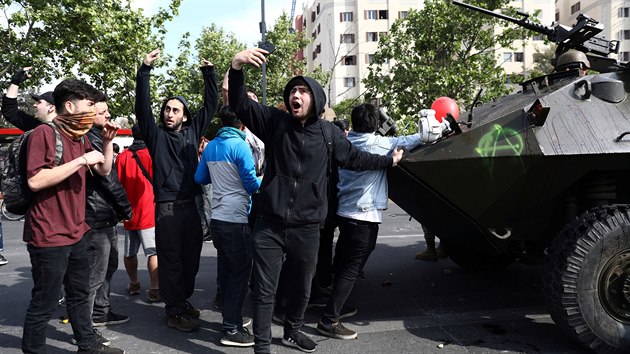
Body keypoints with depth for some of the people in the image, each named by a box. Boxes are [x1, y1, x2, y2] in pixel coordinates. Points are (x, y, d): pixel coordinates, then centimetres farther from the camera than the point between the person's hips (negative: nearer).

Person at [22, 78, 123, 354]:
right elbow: (35, 180, -25)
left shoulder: (81, 137, 12)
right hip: (49, 236, -9)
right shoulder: (44, 133, -15)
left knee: (79, 294, 20)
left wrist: (108, 142, 4)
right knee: (44, 304, 2)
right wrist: (81, 160, -24)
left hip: (76, 233, 9)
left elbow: (104, 171, 19)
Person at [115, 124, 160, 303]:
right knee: (154, 252, -4)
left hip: (129, 213, 5)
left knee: (130, 252, 17)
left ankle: (133, 284, 31)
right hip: (149, 212, -5)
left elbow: (118, 183, 11)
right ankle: (155, 289, -8)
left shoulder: (122, 156, 4)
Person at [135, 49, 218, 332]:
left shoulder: (192, 131, 12)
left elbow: (211, 105, 13)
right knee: (171, 261, 1)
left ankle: (183, 300, 28)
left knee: (191, 258, 12)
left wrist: (209, 73, 8)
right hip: (167, 208, -4)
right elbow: (142, 106, -8)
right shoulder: (156, 135, 3)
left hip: (191, 206, 5)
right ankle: (174, 311, 10)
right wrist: (145, 69, -15)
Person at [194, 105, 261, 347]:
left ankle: (230, 317, 28)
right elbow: (252, 184, -13)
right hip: (237, 219, -7)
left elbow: (200, 178, 15)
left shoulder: (211, 146, 8)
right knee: (240, 273, 0)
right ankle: (231, 330, 3)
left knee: (228, 271, 17)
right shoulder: (240, 145, -13)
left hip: (217, 218, 7)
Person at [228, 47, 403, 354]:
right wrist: (237, 66, -29)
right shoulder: (275, 121, -3)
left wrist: (388, 160, 26)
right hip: (269, 225, -2)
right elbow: (239, 105, -13)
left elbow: (353, 157, 17)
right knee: (264, 290, 4)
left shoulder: (328, 132, 1)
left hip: (306, 228, 2)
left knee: (302, 288, 20)